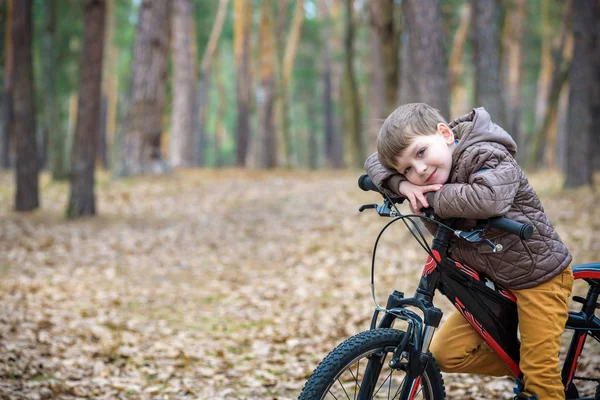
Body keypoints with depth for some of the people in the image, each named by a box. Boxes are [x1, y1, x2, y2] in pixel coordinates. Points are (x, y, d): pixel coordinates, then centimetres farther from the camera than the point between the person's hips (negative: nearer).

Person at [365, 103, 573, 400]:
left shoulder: (487, 156, -26)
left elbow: (489, 199, -46)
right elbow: (374, 163, 1)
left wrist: (434, 198, -32)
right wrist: (402, 186, -19)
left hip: (540, 276, -7)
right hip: (490, 280, 8)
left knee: (540, 375, -5)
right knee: (445, 354, 1)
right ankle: (522, 371, 18)